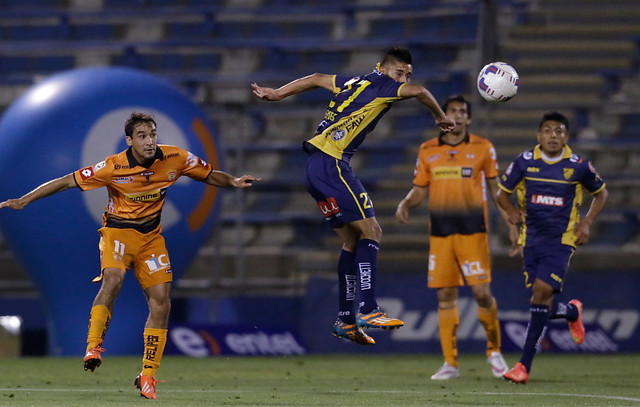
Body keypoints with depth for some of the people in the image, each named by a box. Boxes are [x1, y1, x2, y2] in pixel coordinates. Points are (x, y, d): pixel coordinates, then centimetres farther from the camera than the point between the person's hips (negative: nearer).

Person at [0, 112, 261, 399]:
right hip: (118, 231, -4)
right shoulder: (114, 167, -19)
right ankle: (93, 349, -31)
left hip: (151, 236, 4)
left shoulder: (175, 159, -10)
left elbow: (210, 175, 6)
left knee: (161, 302, -5)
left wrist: (233, 181, -14)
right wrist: (24, 201, -17)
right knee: (112, 280, -33)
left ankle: (148, 375, 6)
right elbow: (67, 182, -15)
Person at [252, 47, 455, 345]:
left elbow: (317, 79, 31)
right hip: (331, 165, -10)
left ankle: (345, 320, 12)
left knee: (353, 240, 12)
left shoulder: (356, 83, 21)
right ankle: (367, 311, -20)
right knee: (370, 232, -12)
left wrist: (276, 94, 39)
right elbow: (418, 92, -19)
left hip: (317, 170, 10)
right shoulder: (378, 85, -5)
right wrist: (441, 117, -2)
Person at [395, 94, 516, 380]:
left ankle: (494, 351, 13)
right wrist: (405, 204, -7)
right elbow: (420, 190, 14)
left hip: (473, 231, -2)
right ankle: (450, 363, 5)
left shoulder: (482, 148, 3)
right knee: (445, 297, 0)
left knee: (482, 292, -9)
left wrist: (511, 224, 2)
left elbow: (495, 188, 8)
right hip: (440, 233, 2)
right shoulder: (427, 151, 9)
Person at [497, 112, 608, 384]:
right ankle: (572, 312, 40)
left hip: (561, 241, -3)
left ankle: (524, 365, -17)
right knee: (542, 303, 2)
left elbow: (601, 193, 14)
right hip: (531, 239, 3)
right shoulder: (524, 162, -1)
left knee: (542, 292, -18)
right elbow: (502, 193, 11)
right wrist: (512, 211, -10)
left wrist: (587, 223, 0)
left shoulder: (579, 166, -3)